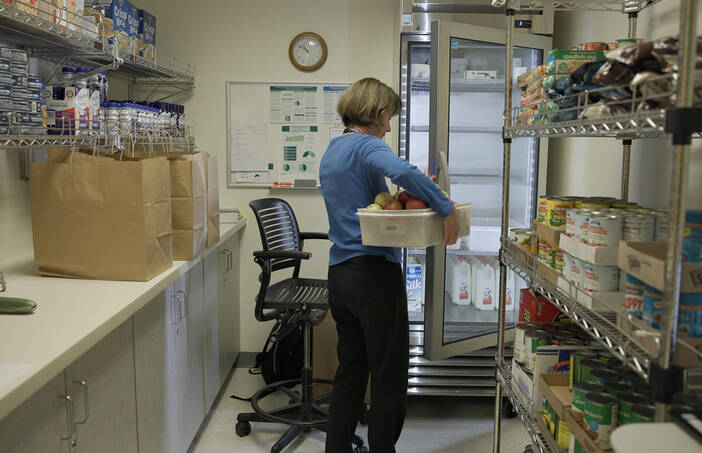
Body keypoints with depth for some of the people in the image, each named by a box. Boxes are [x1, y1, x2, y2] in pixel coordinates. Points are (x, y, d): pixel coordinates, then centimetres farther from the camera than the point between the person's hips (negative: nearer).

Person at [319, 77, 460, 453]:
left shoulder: (332, 151, 17)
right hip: (375, 273, -9)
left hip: (339, 273, 9)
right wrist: (447, 208, -24)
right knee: (389, 376, 3)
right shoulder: (367, 145, -11)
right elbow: (403, 171, -32)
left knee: (350, 370, 18)